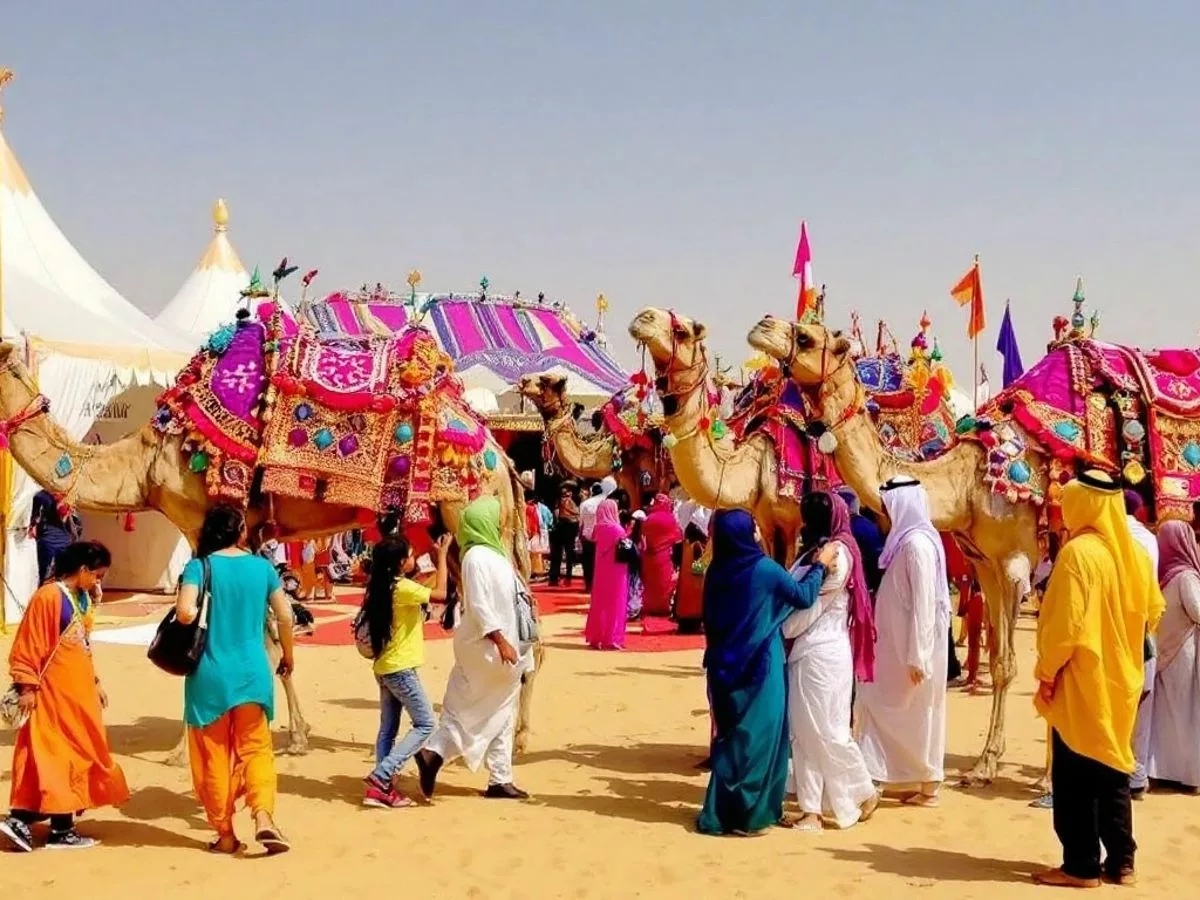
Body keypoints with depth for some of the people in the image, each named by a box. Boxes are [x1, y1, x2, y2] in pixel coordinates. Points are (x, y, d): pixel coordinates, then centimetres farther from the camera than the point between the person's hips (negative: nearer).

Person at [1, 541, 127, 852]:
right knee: (57, 755, -2)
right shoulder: (48, 597, -15)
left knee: (78, 752, 10)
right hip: (54, 693, -9)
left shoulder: (83, 599, 12)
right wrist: (27, 686, -16)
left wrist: (95, 682, 19)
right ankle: (61, 829, 5)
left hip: (79, 691, 9)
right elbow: (27, 647, -15)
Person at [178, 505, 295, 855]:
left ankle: (225, 834, 15)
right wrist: (288, 655, 20)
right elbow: (285, 616, 5)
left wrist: (202, 617, 3)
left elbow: (185, 613, -21)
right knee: (256, 748, 10)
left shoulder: (199, 567, -6)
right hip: (252, 672, 2)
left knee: (214, 756, 9)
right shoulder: (262, 567, 2)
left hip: (210, 674, -2)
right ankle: (264, 817, -10)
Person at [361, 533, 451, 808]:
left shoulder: (383, 588, 10)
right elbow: (440, 593, -17)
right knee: (425, 724, -3)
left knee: (388, 729, 10)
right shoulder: (402, 587, -16)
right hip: (401, 669, -9)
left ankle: (383, 788, 8)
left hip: (385, 668, 9)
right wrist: (442, 554, -9)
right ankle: (381, 775, -11)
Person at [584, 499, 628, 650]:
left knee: (599, 603, 13)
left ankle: (596, 637, 16)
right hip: (615, 572, -6)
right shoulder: (617, 529, -17)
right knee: (614, 604, 1)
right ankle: (611, 639, 2)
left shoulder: (598, 528, 1)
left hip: (601, 571, 6)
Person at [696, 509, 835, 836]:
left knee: (732, 736, 15)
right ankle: (741, 814, 4)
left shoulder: (716, 572, 2)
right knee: (756, 737, 2)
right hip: (759, 666, -6)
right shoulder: (764, 568, -14)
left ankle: (723, 811, 20)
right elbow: (803, 596, -3)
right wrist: (820, 565, 10)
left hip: (725, 665, 6)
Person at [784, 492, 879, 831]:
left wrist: (781, 632, -4)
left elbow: (811, 603, -13)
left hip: (822, 653, -9)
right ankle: (812, 809, 8)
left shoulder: (836, 553, -10)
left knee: (824, 731, -3)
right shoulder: (818, 551, 17)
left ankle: (864, 793, 15)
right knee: (802, 732, 5)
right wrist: (787, 635, 0)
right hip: (804, 652, 9)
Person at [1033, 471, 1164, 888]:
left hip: (1081, 682, -7)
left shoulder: (1077, 552, -18)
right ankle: (1120, 862, 17)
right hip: (1121, 681, 7)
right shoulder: (1135, 553, 4)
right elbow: (1152, 612, 15)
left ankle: (1082, 866, 5)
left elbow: (1064, 623, -21)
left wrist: (1047, 671, -12)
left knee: (1075, 775, 2)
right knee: (1113, 769, 15)